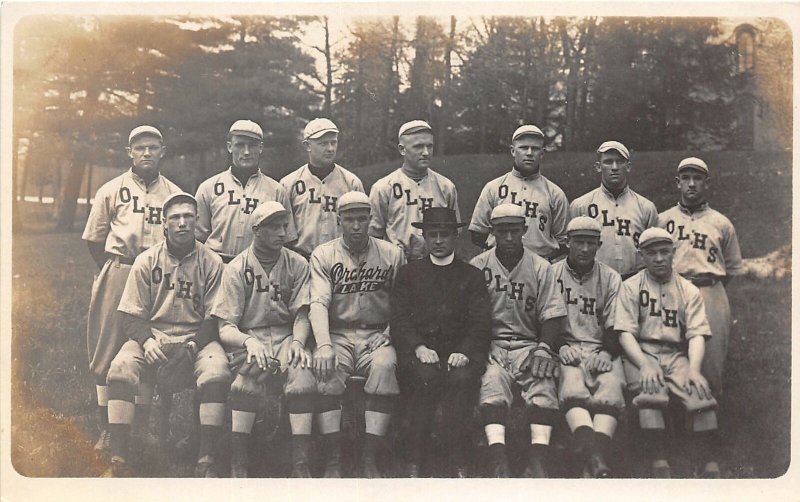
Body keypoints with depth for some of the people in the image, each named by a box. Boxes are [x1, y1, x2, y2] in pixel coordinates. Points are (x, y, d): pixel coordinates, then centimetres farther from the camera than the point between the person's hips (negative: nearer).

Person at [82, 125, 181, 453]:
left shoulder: (174, 193, 12)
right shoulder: (112, 190, 8)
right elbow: (94, 239, 11)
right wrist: (115, 272, 9)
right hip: (117, 275, -1)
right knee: (108, 349, -1)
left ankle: (142, 427, 13)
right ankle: (107, 429, 7)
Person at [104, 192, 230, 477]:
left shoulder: (211, 263, 4)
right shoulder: (147, 261, 6)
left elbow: (214, 318, 3)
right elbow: (130, 316, 4)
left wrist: (194, 344, -15)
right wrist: (147, 341, -16)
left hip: (197, 338, -1)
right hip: (152, 335, 1)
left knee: (217, 371, -32)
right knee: (121, 367, -29)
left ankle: (206, 461, -27)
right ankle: (118, 462, -27)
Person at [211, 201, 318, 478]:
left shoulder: (297, 265, 10)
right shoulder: (236, 268, 4)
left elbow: (302, 315, 4)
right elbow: (225, 328, -2)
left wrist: (297, 341, -18)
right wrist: (248, 341, -24)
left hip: (286, 338, 1)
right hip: (248, 338, -1)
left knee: (302, 375, -32)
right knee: (248, 378, -35)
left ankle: (300, 465, -29)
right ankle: (237, 466, -29)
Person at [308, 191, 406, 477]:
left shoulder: (391, 254, 9)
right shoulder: (323, 255, 5)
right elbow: (318, 303, -8)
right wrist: (323, 345, -25)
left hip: (377, 334, 1)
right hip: (337, 334, 0)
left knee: (385, 365, -32)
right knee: (326, 370, -32)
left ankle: (369, 460, -27)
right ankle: (332, 461, -25)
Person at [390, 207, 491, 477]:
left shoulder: (472, 276, 16)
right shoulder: (408, 273, 17)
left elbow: (481, 323, 5)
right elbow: (399, 319, 5)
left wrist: (465, 351, -14)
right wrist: (419, 347, -13)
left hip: (460, 351, 0)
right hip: (419, 351, 0)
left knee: (461, 378, -33)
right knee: (426, 376, -33)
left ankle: (459, 463, -27)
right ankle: (415, 462, -23)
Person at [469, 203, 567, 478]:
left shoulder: (540, 267, 10)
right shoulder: (478, 266, 10)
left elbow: (553, 316, 4)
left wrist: (544, 348, -13)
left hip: (528, 345, 1)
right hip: (490, 345, 0)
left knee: (544, 381, -29)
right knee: (491, 381, -31)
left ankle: (538, 461, -34)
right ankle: (498, 461, -41)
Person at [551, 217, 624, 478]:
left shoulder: (611, 278, 17)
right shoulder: (552, 274, 13)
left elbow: (615, 327, 10)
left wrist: (606, 353, -10)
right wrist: (561, 347, -10)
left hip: (601, 350, 1)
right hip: (566, 348, -1)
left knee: (610, 390, -31)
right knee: (573, 390, -33)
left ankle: (595, 462, -49)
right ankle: (595, 460, -52)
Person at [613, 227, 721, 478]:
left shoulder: (689, 290, 14)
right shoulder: (630, 287, 9)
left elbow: (697, 334, 3)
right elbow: (625, 333, -1)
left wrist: (694, 369, -17)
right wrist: (644, 364, -19)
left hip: (677, 354, 2)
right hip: (641, 354, -2)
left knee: (701, 392, -25)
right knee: (650, 392, -32)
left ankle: (711, 467, -26)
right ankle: (660, 467, -36)